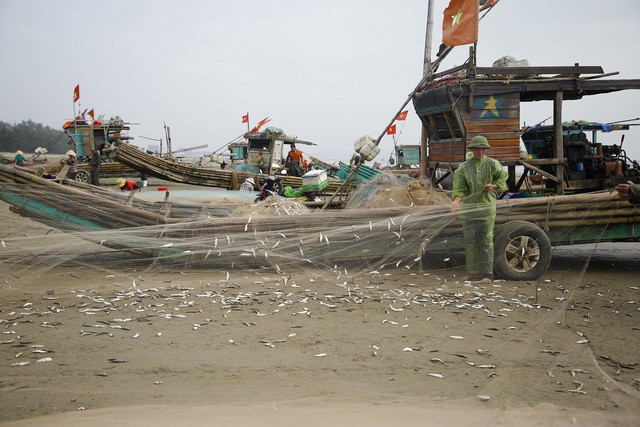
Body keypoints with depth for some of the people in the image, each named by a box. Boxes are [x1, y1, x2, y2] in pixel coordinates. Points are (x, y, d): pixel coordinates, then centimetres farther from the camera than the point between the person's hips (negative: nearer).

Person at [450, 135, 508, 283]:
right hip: (469, 208, 2)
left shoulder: (492, 164, 4)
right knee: (470, 241, 3)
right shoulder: (463, 168, 7)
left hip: (486, 206, -2)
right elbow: (460, 188, -1)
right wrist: (456, 201, -20)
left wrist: (492, 186, -12)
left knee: (486, 241, -3)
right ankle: (473, 272, 12)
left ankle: (487, 274, 3)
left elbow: (502, 180, 9)